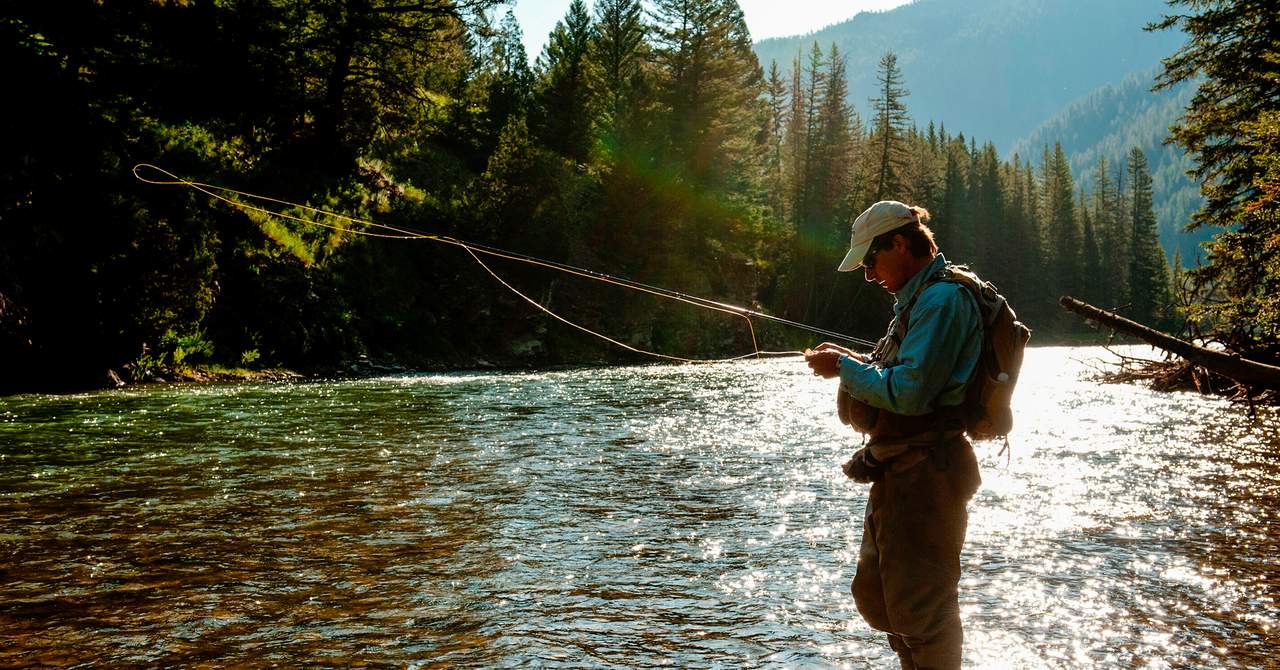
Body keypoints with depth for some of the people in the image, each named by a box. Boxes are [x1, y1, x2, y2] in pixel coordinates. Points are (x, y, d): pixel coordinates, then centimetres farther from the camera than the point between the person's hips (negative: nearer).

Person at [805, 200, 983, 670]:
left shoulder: (941, 300, -17)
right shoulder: (919, 299, 17)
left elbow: (910, 393, -24)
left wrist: (845, 368, -13)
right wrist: (852, 360, 8)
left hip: (924, 476, -11)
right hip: (900, 472, 11)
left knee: (918, 610, -1)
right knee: (875, 596, 21)